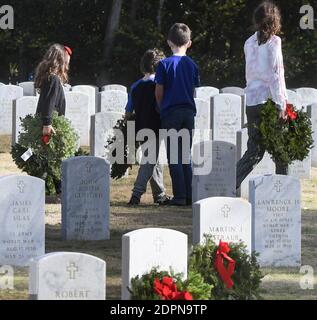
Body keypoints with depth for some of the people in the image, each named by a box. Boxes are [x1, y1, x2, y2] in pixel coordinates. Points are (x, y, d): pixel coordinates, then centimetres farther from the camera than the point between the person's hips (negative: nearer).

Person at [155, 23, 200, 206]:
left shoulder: (165, 64, -8)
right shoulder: (192, 65, 4)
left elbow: (159, 92, -4)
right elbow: (193, 91, 7)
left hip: (170, 113, -4)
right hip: (189, 112, 4)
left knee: (174, 157, 0)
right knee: (186, 157, 11)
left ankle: (180, 196, -5)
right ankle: (189, 196, 9)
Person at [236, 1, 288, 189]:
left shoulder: (249, 43, 11)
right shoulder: (273, 41, -7)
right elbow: (275, 75, -12)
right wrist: (282, 105, -11)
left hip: (251, 101, 6)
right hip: (269, 100, -6)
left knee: (254, 150, 8)